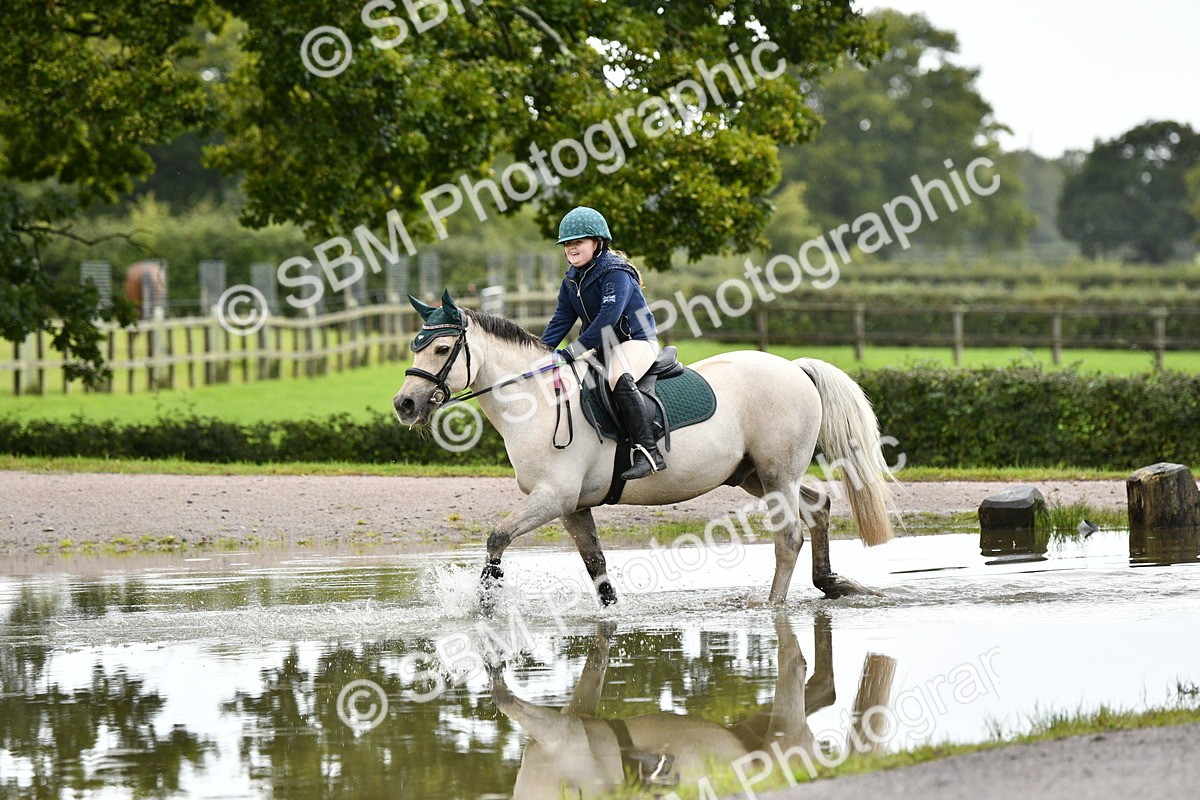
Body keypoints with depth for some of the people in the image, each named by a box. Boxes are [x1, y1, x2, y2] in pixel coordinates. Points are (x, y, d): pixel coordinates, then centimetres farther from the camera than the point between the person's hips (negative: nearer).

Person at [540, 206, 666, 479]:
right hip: (602, 346, 10)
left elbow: (608, 317, -27)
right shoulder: (572, 280, 11)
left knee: (619, 379, -38)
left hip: (636, 340, -10)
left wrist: (574, 351, -30)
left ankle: (648, 452, -41)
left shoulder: (615, 272, -17)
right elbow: (561, 320, 11)